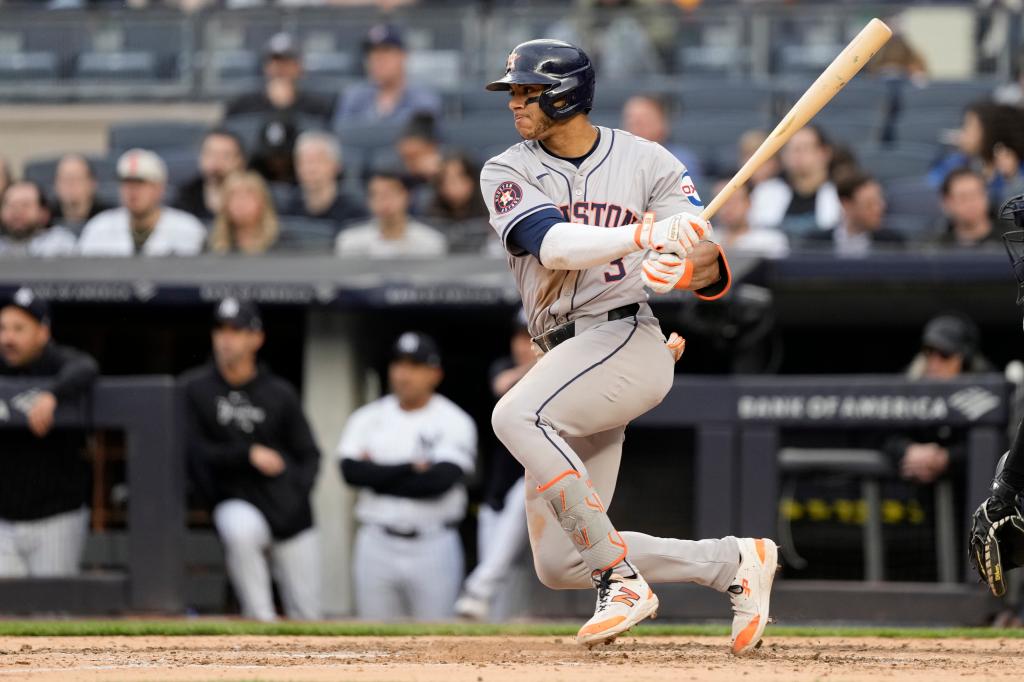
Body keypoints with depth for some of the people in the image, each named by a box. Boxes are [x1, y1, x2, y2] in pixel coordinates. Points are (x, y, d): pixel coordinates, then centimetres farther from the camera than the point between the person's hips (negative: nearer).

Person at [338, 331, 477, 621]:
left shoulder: (454, 421, -2)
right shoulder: (368, 418, 9)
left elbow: (440, 480, -17)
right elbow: (352, 471, -7)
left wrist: (379, 475, -9)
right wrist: (412, 469, -11)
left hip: (433, 548, -3)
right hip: (376, 545, 3)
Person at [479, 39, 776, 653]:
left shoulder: (647, 163, 1)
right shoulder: (508, 173, 4)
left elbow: (711, 266, -3)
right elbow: (555, 246, -16)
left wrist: (689, 268, -28)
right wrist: (648, 233, -31)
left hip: (628, 339, -5)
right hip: (565, 357, 5)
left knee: (517, 415, -34)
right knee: (559, 565, 1)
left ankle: (622, 580, -28)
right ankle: (736, 562, 14)